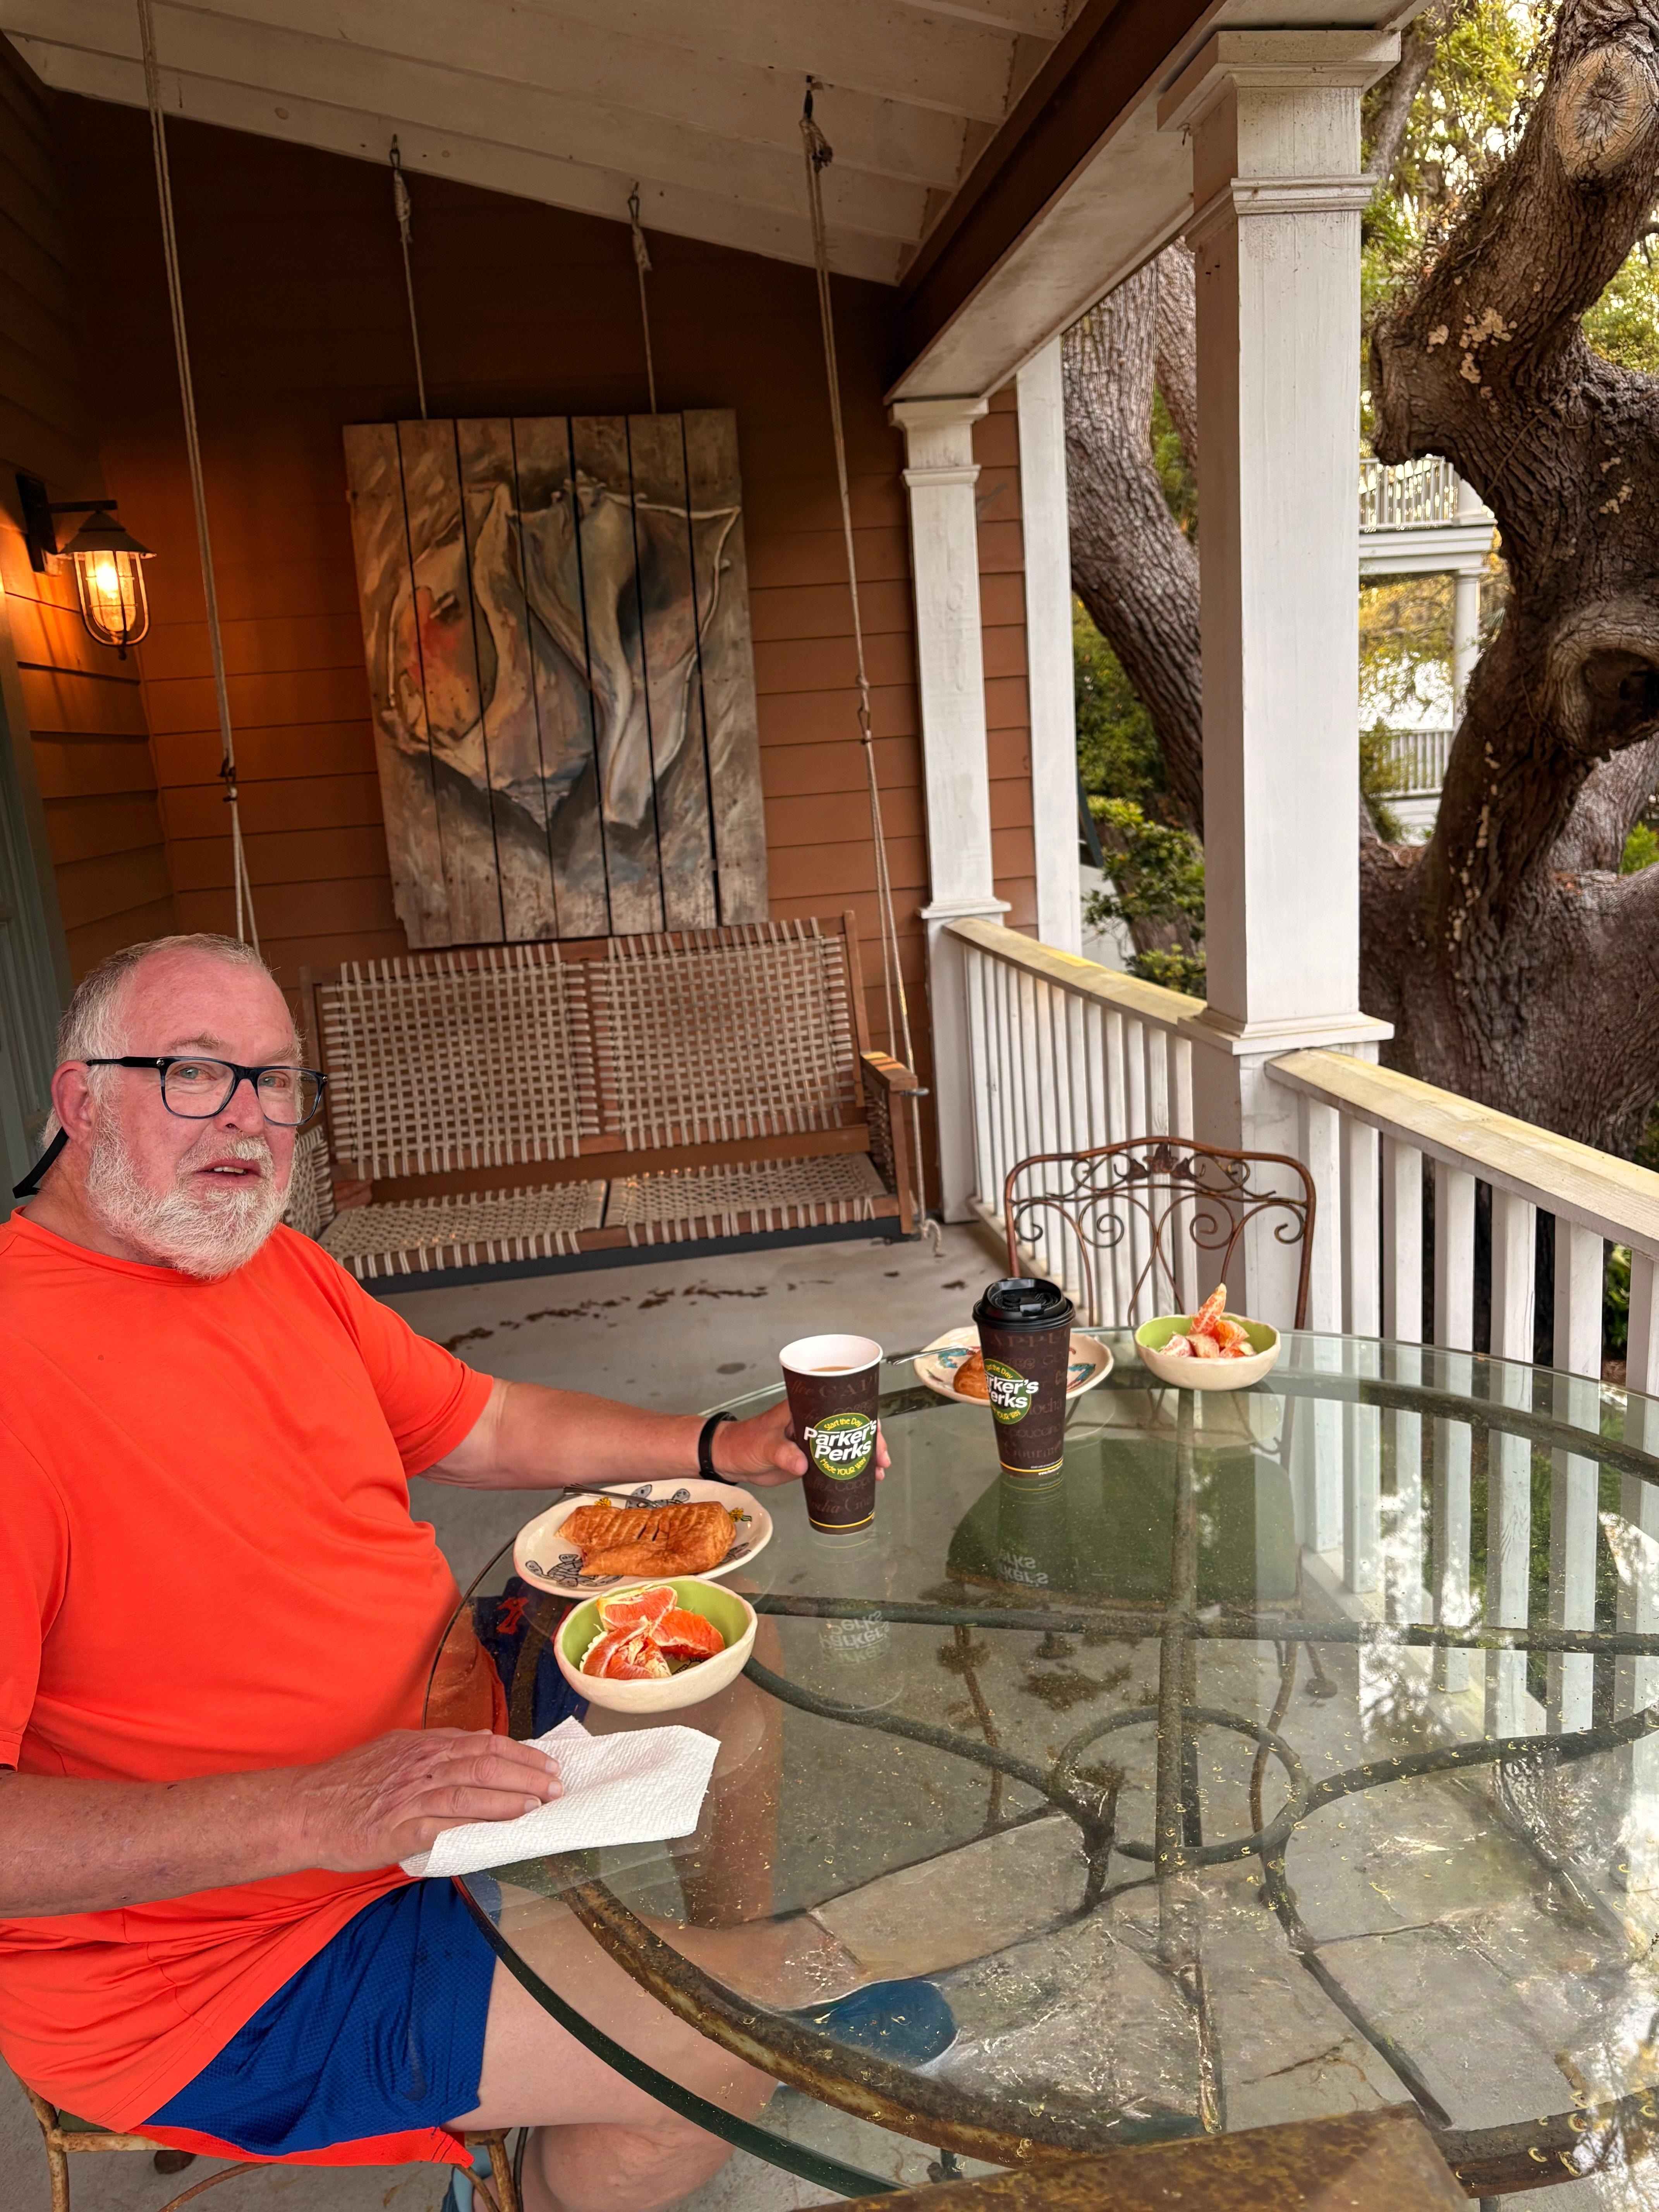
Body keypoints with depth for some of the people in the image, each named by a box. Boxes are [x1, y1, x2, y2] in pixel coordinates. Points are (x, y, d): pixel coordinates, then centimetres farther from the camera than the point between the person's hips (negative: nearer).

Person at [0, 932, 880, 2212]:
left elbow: (485, 1427, 12)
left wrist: (723, 1449, 2)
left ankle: (747, 1952, 33)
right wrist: (313, 1810, -36)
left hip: (432, 1726, 9)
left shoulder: (279, 1267, 2)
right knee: (726, 2051, -14)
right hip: (216, 1958, -9)